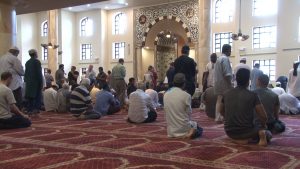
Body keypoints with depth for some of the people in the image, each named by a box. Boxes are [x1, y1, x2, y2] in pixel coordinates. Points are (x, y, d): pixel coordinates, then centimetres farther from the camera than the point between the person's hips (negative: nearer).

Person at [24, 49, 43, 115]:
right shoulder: (37, 61, -9)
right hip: (36, 82, -6)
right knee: (37, 96, -1)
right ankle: (36, 109, -6)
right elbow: (39, 73, -13)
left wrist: (26, 81, 17)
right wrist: (41, 83, -10)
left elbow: (26, 73, 12)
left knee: (29, 97, 8)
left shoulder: (27, 62, 10)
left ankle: (29, 110, 9)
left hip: (28, 82, 6)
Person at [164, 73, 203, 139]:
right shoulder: (186, 96, -16)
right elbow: (189, 113, -8)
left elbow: (166, 110, 6)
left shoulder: (166, 94, -2)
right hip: (183, 128, -6)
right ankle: (190, 133, -6)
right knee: (200, 130, 23)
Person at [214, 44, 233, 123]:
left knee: (219, 100, 7)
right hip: (224, 83, -9)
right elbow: (226, 74, -18)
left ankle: (218, 117, 5)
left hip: (217, 82, 9)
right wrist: (230, 84, -16)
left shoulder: (218, 59, 17)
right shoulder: (225, 59, -12)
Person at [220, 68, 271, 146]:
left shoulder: (227, 94, 0)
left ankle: (238, 139, 15)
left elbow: (222, 112, 16)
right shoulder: (252, 95, -11)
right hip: (246, 131, -7)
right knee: (268, 134, 20)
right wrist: (263, 126, 12)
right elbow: (263, 117, -9)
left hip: (229, 132, 7)